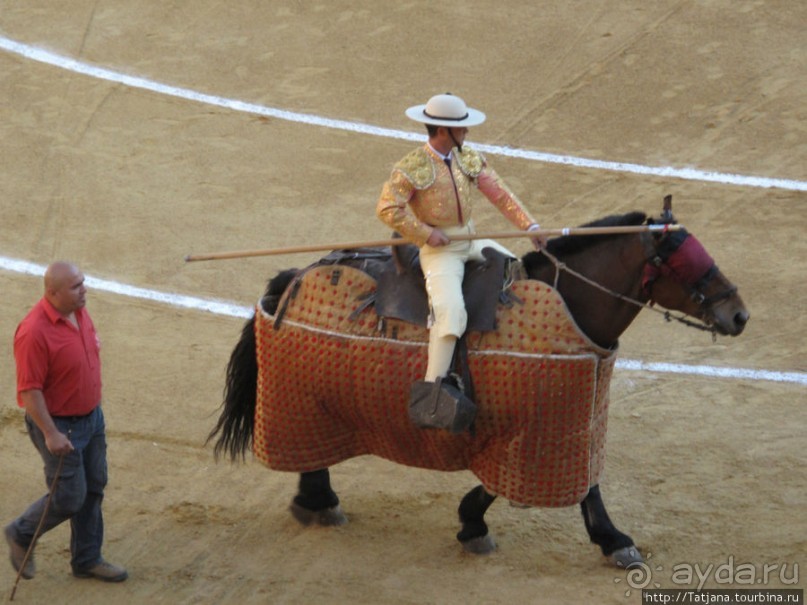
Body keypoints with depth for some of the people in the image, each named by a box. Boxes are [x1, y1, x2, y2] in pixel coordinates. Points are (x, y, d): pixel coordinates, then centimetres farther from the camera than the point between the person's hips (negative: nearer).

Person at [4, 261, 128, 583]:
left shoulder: (79, 311, -1)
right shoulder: (35, 332, -28)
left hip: (91, 417, 9)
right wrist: (50, 434, -23)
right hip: (59, 425, -9)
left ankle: (87, 559, 30)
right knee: (69, 498, 0)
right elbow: (29, 390, -25)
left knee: (93, 489, 16)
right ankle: (21, 534, 26)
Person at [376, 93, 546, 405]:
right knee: (450, 309, -26)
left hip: (473, 242, 7)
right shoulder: (412, 167, -12)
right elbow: (387, 208, -15)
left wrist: (530, 226, -5)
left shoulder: (469, 159, 7)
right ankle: (433, 385, -26)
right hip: (439, 249, -7)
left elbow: (500, 194, 5)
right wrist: (426, 233, -17)